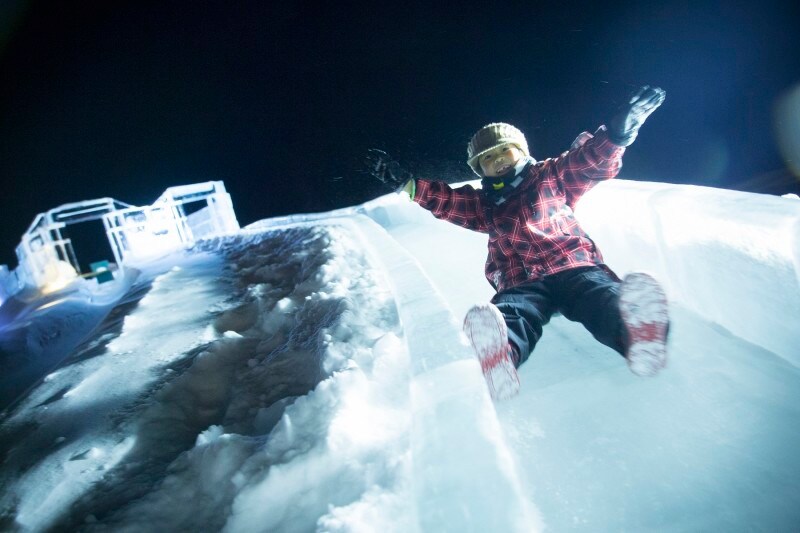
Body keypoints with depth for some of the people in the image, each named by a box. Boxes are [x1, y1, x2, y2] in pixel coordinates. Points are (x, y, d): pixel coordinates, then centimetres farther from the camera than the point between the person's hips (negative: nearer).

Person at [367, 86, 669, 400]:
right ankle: (500, 358, -67)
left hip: (575, 267, 0)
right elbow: (442, 199, 33)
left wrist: (617, 132, -10)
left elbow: (592, 162, 11)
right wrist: (404, 182, 21)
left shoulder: (550, 176, 24)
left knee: (604, 297, -36)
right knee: (510, 314, -36)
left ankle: (635, 331, -66)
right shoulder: (482, 203, 32)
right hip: (521, 283, 1)